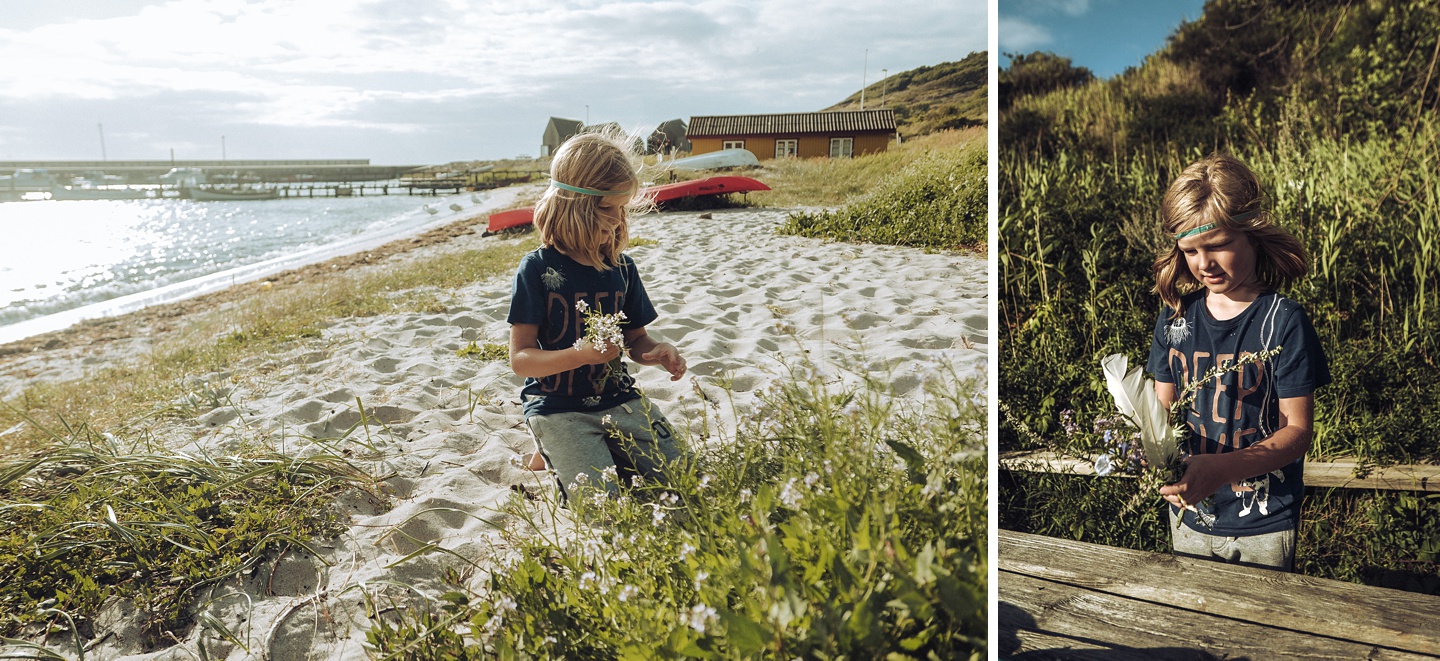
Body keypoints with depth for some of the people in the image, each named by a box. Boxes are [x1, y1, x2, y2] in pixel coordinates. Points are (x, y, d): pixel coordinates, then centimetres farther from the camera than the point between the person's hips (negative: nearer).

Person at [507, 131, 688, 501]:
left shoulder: (621, 268, 4)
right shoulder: (538, 269, -11)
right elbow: (520, 359, -12)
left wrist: (659, 352, -11)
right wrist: (580, 354, -29)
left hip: (618, 399, 5)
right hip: (557, 409, -4)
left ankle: (607, 453, 15)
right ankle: (555, 454, 9)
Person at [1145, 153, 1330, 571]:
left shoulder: (1283, 322, -14)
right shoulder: (1175, 318, -2)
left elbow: (1298, 430, -14)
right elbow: (1163, 410, 4)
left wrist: (1221, 469, -30)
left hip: (1264, 525, -3)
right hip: (1188, 516, 4)